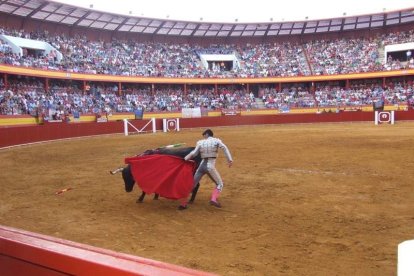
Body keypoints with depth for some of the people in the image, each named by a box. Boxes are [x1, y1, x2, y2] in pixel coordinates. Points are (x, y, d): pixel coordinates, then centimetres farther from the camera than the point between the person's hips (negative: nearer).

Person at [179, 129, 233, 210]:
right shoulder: (216, 140, 4)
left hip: (201, 166, 3)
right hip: (210, 166, -2)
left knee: (192, 184, 13)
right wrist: (229, 159, -14)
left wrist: (185, 159, 8)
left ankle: (183, 203, 9)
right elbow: (224, 148, -10)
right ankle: (213, 199, -13)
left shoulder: (200, 142, 7)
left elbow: (194, 153, -1)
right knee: (219, 184, 11)